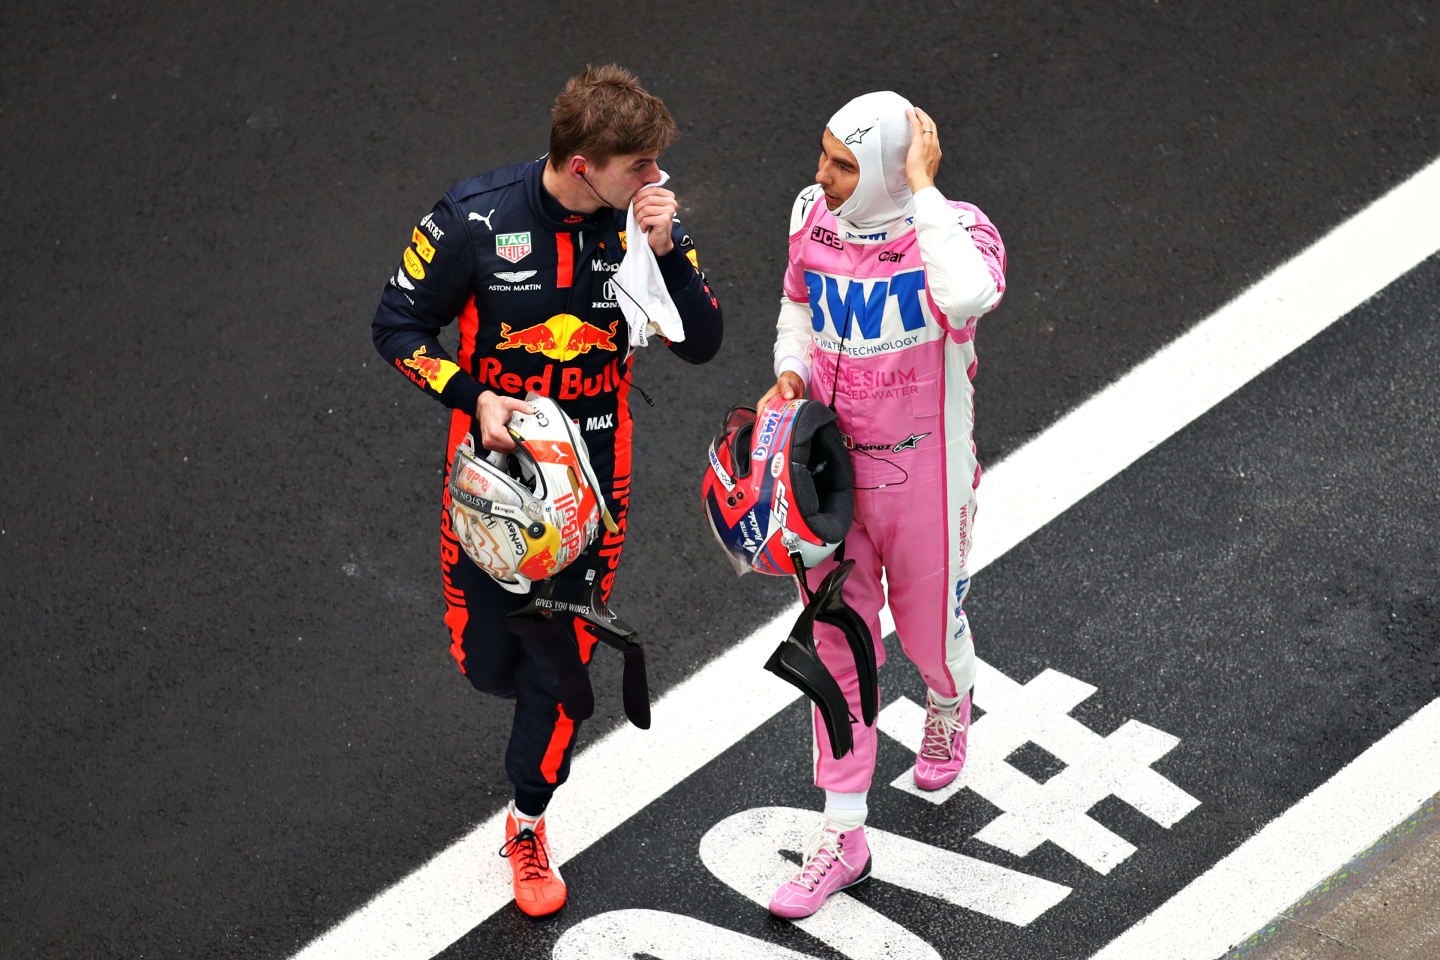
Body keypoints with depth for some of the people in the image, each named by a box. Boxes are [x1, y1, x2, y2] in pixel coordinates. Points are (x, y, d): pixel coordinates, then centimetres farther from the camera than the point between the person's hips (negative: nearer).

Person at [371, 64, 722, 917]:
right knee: (486, 658, 10)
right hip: (494, 460, -1)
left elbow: (701, 344, -9)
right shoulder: (477, 220, -18)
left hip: (592, 471, 1)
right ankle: (529, 686, 48)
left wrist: (666, 253, -25)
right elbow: (399, 327, -7)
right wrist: (474, 397, -21)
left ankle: (529, 823, 30)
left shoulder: (646, 219, -11)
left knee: (562, 664, 8)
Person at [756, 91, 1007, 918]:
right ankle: (844, 836, 25)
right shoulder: (814, 215, -8)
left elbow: (968, 297, -50)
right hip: (835, 467, 4)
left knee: (928, 632, 18)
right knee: (837, 646, 12)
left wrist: (922, 188, -40)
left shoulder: (956, 229, -24)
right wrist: (791, 372, -7)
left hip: (922, 477, -4)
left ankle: (951, 702, 58)